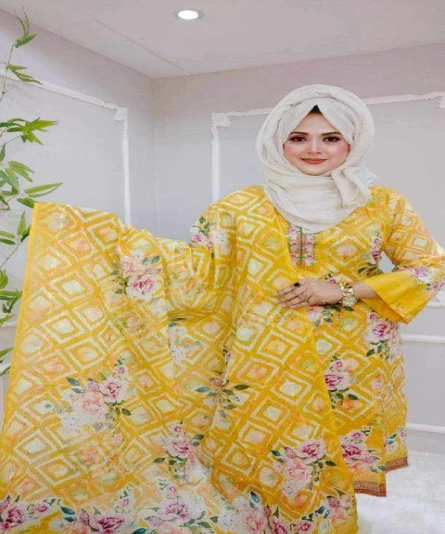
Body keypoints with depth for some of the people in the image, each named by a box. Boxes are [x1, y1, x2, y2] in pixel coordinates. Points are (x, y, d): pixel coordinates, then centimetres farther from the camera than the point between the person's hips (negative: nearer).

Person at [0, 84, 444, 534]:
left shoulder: (384, 204, 1)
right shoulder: (242, 206, 1)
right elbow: (197, 267, -1)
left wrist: (344, 290, -11)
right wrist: (103, 233, -9)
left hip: (350, 366, 1)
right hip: (264, 364, 0)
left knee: (330, 469, 11)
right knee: (260, 468, 10)